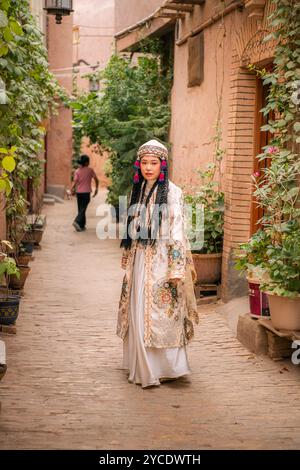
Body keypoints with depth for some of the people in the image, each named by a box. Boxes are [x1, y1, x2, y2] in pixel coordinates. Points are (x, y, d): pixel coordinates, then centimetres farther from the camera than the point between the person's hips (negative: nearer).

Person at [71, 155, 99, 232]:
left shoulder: (77, 171, 2)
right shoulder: (90, 170, -4)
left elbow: (75, 181, -10)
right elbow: (96, 180, 1)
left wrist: (72, 190, -7)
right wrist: (96, 189, 13)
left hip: (78, 192, 4)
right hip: (86, 192, -4)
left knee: (81, 209, 13)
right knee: (83, 209, -5)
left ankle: (82, 226, 18)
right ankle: (77, 222, -25)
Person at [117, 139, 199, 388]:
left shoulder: (172, 192, -8)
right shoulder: (138, 190, 12)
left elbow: (177, 230, -12)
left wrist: (177, 268, -17)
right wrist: (128, 260, 17)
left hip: (161, 260, -6)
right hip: (140, 259, 6)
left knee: (159, 314, -4)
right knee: (138, 311, 8)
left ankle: (165, 367, 7)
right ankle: (143, 367, 19)